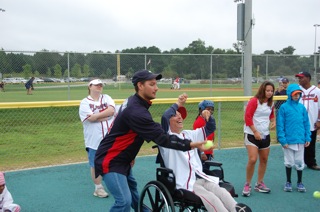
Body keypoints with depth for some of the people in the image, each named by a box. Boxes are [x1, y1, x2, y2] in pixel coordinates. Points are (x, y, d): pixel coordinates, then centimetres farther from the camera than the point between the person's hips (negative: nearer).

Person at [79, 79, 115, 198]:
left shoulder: (106, 98, 8)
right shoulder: (84, 102, -3)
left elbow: (111, 110, -11)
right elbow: (91, 118, -18)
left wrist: (96, 115, -16)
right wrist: (107, 115, -12)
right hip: (94, 140, -3)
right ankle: (98, 188, 21)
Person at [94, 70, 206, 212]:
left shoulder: (133, 102, 3)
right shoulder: (136, 111, -29)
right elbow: (162, 138, -32)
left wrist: (130, 155, 16)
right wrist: (190, 145, -32)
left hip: (121, 160, 11)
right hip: (110, 161, -10)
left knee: (135, 197, 22)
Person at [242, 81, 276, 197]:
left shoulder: (271, 103, 7)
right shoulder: (254, 101, -12)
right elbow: (247, 117, -15)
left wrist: (273, 121, 3)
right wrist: (255, 132, -17)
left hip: (265, 135, 7)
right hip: (251, 134, -7)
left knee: (264, 160, 11)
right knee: (252, 159, -15)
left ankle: (259, 184, 28)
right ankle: (247, 185, 1)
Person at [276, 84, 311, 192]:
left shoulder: (302, 107, 4)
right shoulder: (284, 107, -7)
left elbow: (306, 123, 8)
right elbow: (280, 125, -7)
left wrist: (307, 138, 3)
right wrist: (282, 140, -13)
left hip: (300, 140, 3)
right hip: (288, 141, -3)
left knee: (300, 163, 10)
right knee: (289, 163, 9)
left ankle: (299, 182, 27)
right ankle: (288, 182, 26)